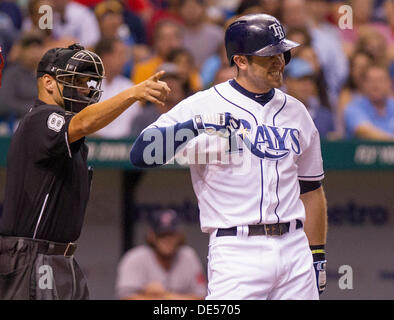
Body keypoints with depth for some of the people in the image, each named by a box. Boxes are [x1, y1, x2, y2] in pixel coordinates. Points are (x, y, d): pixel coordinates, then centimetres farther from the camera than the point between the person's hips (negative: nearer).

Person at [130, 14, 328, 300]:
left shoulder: (296, 112, 15)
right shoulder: (203, 106, -2)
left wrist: (318, 256, 15)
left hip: (294, 247, 5)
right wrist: (195, 126, -26)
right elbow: (141, 154, -13)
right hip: (237, 252, -5)